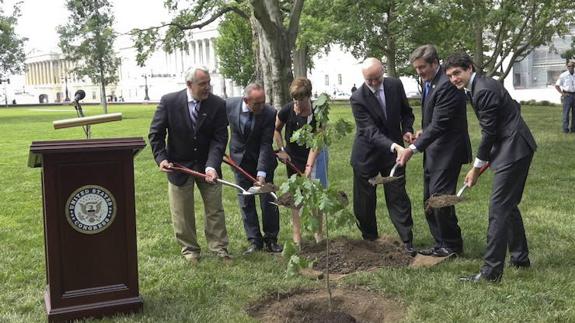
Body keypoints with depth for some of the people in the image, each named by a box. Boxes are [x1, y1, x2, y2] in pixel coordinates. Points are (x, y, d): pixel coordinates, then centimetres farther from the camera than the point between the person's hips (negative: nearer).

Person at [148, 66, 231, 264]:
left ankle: (219, 247, 25)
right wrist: (161, 158, -16)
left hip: (207, 165, 1)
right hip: (179, 165, 0)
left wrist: (212, 166, -28)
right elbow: (156, 133, -5)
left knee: (215, 209, 10)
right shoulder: (169, 101, -13)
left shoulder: (218, 104, -12)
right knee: (182, 212, 10)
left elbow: (219, 138, -15)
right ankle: (189, 249, 27)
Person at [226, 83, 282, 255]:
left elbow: (266, 144, -21)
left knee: (268, 200, 2)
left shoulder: (270, 113, -22)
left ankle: (271, 239, 17)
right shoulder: (229, 105, -17)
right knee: (245, 201, 3)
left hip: (262, 159, -1)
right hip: (240, 160, 2)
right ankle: (254, 241, 11)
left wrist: (261, 172, -28)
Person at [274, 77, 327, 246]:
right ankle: (297, 235, 12)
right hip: (293, 159, 2)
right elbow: (276, 130, 4)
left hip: (314, 156, -1)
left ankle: (318, 232, 14)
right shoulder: (287, 110, -16)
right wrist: (281, 150, -4)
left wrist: (309, 166, -31)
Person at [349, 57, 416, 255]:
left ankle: (407, 240, 8)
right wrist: (393, 146, -40)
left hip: (394, 150, 2)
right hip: (367, 155, -2)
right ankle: (369, 237, 26)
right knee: (364, 201, 7)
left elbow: (406, 112, 11)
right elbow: (370, 131, -26)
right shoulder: (358, 98, -18)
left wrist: (407, 129, -9)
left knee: (398, 197, 1)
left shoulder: (395, 85, -5)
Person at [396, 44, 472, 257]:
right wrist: (424, 131, 5)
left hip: (447, 150, -10)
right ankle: (441, 243, 23)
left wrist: (414, 148, -28)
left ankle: (451, 245, 10)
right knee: (430, 200, 13)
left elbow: (439, 124, -25)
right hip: (433, 150, 10)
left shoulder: (447, 86, -21)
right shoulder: (429, 82, 10)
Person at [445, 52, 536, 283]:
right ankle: (520, 257, 31)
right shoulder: (482, 85, 12)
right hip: (515, 148, 11)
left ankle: (491, 270, -8)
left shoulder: (483, 91, -19)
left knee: (498, 209, -11)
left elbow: (489, 132, -18)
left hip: (513, 150, -11)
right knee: (508, 205, 19)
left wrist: (476, 168, -9)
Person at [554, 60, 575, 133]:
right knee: (566, 112, -5)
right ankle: (565, 129, 0)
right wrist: (562, 93, -9)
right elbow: (557, 86, -1)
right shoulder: (563, 75, -1)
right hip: (567, 95, -4)